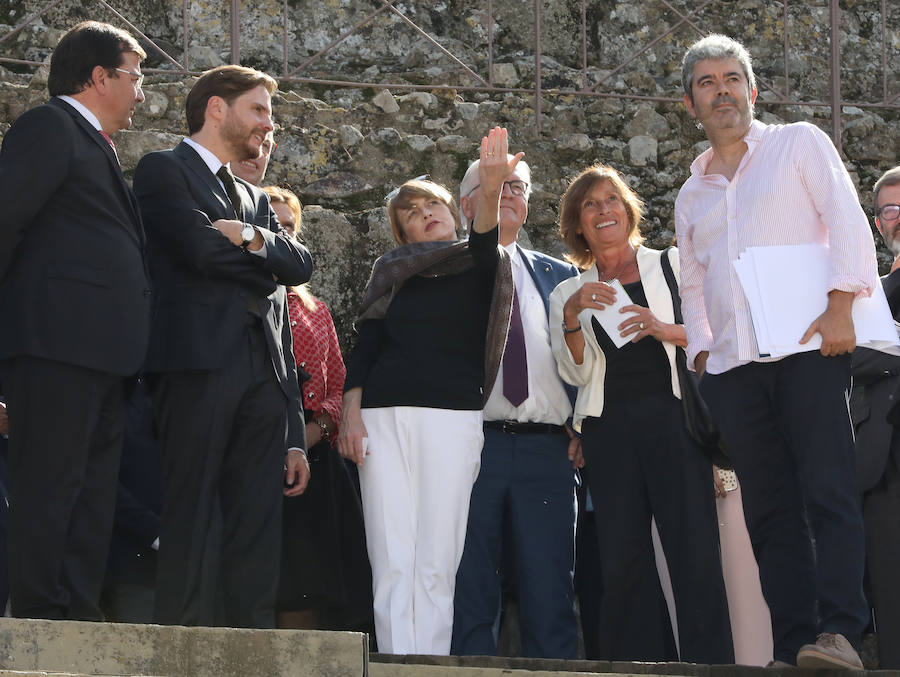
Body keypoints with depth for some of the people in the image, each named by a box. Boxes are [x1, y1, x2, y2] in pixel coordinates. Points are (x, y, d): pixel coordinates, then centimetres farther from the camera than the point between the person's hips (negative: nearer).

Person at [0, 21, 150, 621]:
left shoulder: (94, 145, 27)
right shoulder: (50, 127, -2)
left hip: (100, 352, 10)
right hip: (57, 340, -10)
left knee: (93, 494, 6)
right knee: (49, 487, -10)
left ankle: (80, 622, 7)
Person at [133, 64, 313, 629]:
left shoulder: (257, 199, 30)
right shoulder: (164, 171, 8)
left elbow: (301, 266, 13)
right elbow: (201, 248, -8)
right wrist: (273, 259, 6)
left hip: (264, 375, 7)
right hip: (199, 363, -7)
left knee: (258, 534, -1)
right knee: (189, 518, -11)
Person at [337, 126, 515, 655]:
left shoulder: (476, 269, 12)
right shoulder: (393, 275, 20)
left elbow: (484, 244, -11)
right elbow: (364, 349, 14)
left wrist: (491, 191, -31)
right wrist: (351, 413, -1)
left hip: (453, 416, -2)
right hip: (383, 415, 2)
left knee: (437, 563, -9)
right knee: (392, 561, -6)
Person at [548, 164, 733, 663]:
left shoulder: (672, 266, 13)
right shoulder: (568, 294, 18)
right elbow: (576, 373, 6)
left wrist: (666, 329, -10)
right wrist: (572, 317, -9)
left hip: (672, 416, -2)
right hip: (609, 429, 2)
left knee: (693, 549, -12)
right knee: (621, 558, -4)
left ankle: (709, 664, -13)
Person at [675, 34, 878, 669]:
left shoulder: (799, 144, 7)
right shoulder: (692, 194, 22)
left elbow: (848, 222, -3)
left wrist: (840, 306, -15)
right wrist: (700, 348, 14)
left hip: (806, 349, -5)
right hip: (731, 367, 5)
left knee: (828, 492, -14)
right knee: (771, 510, 1)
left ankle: (839, 633, -19)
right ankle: (794, 649, 0)